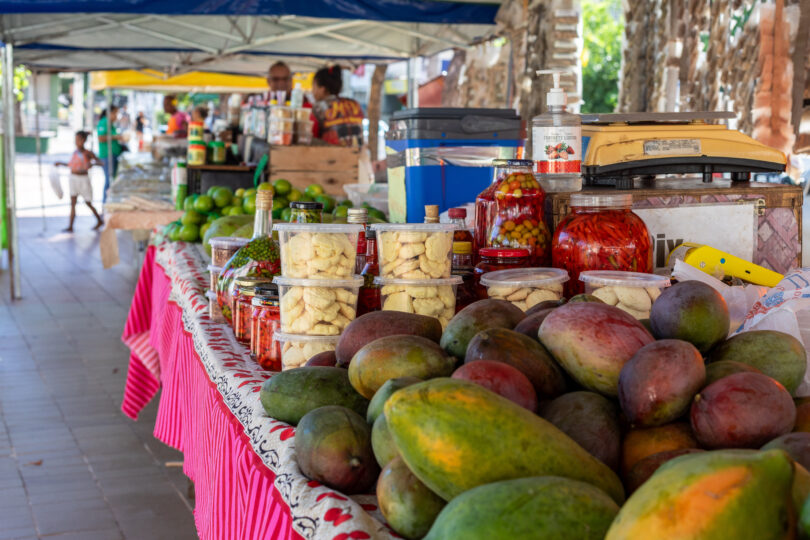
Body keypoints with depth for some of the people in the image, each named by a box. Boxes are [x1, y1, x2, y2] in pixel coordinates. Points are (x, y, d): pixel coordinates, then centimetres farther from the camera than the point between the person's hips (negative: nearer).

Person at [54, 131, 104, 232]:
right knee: (73, 203, 1)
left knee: (88, 203, 7)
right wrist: (61, 163, 18)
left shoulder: (87, 153, -10)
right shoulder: (74, 152, 7)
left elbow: (101, 162, -14)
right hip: (73, 178, 5)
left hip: (83, 179, -5)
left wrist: (93, 163, -31)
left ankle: (100, 220, 27)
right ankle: (70, 226, 0)